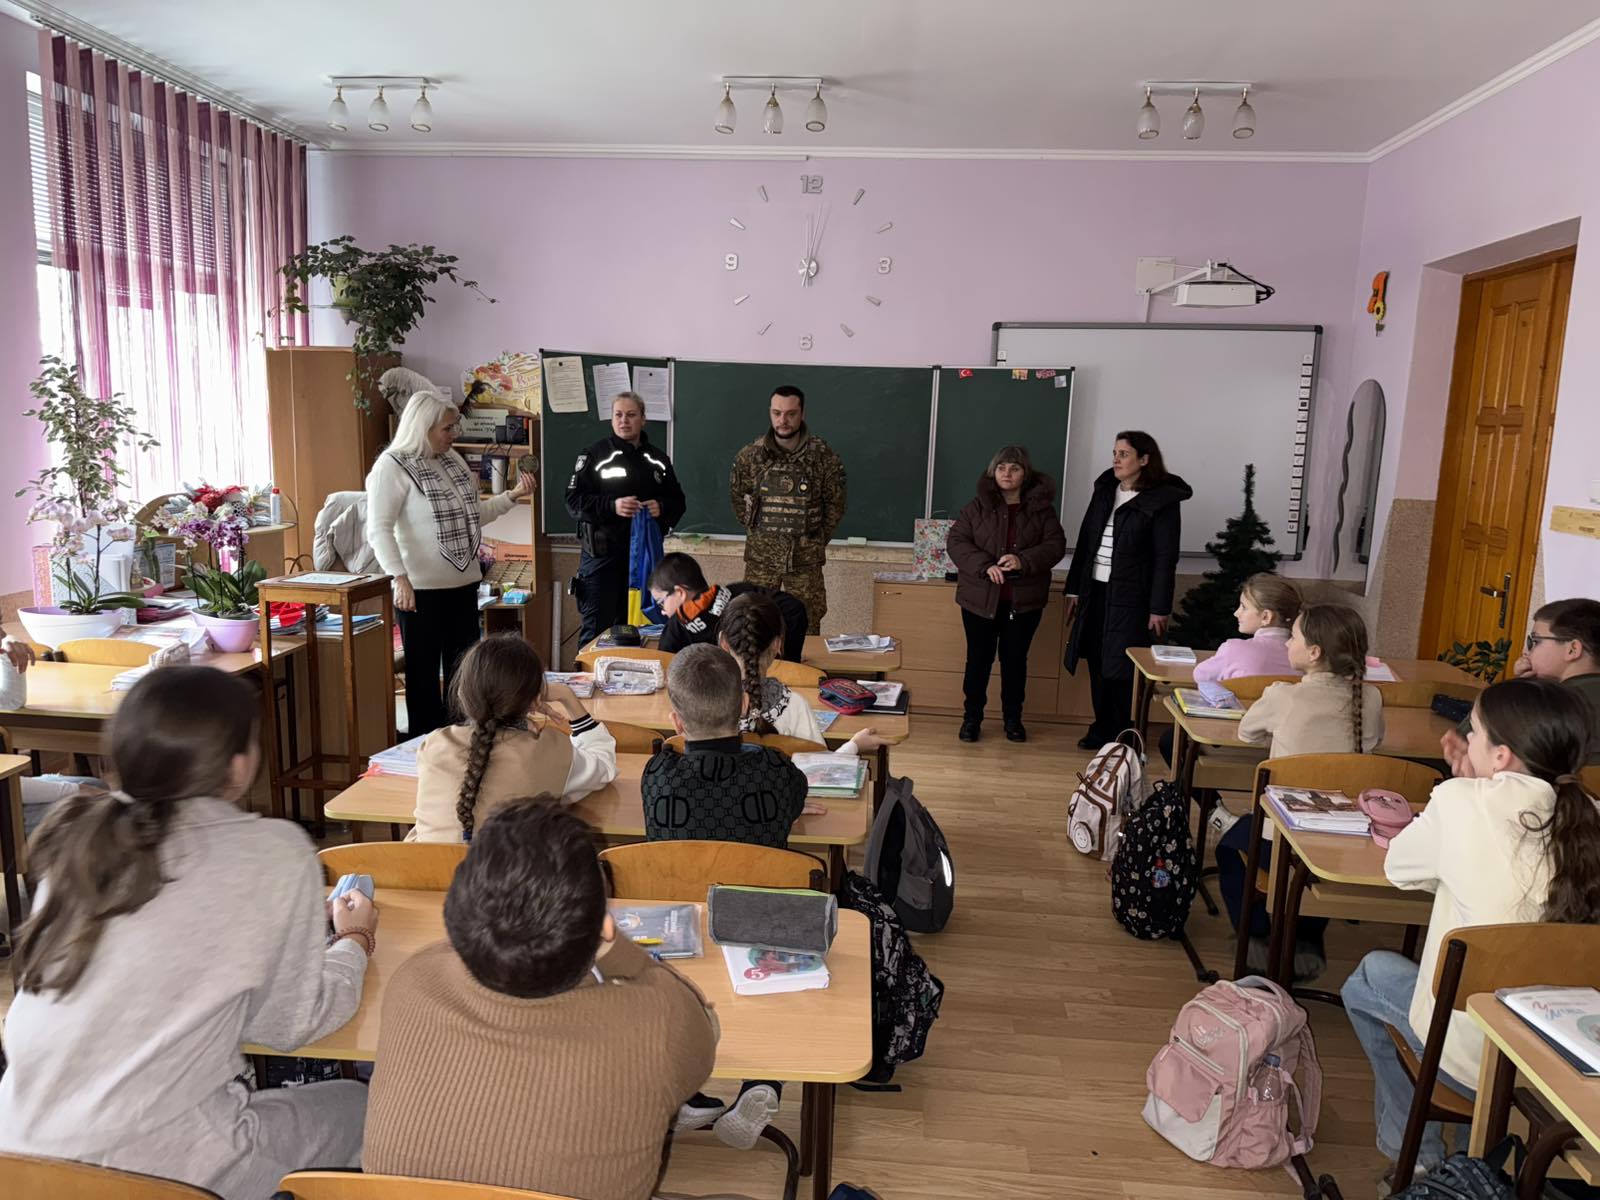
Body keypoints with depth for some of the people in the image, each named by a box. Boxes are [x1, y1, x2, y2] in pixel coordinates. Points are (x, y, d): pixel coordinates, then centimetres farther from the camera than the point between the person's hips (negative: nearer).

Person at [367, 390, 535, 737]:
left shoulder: (452, 459, 12)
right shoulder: (392, 466, -10)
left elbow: (475, 512, 22)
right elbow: (379, 529, -17)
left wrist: (513, 495, 10)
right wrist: (400, 578, -26)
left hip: (464, 583, 7)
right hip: (421, 590, -7)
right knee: (424, 672, 5)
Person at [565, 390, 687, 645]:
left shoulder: (658, 458, 13)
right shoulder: (594, 455, 0)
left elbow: (678, 500, 17)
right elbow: (574, 501, -6)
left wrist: (661, 507, -5)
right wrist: (612, 506, -21)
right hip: (602, 554, -4)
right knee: (596, 627, -2)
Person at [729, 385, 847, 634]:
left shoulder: (823, 456, -6)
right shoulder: (750, 455, -2)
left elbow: (835, 503, 5)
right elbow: (737, 495, 14)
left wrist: (818, 540, 7)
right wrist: (754, 530, 13)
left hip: (805, 557, -1)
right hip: (760, 555, 1)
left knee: (806, 628, 4)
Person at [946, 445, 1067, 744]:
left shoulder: (1041, 507, 2)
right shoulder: (978, 506, 0)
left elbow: (1056, 545, -4)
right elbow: (956, 542, -6)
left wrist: (1023, 560, -21)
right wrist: (985, 565, -21)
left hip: (1025, 600, 1)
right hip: (980, 598, -1)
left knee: (1015, 659, 10)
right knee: (978, 658, 7)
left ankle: (1013, 718, 25)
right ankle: (972, 717, 21)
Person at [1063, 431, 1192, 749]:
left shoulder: (1162, 501, -7)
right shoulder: (1104, 491, 11)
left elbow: (1166, 559, -9)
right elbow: (1084, 541, 14)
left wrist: (1159, 608, -12)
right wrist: (1074, 589, 12)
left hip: (1130, 596, -6)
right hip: (1096, 591, 6)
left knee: (1122, 670, -2)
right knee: (1098, 664, 10)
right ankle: (1102, 729, 23)